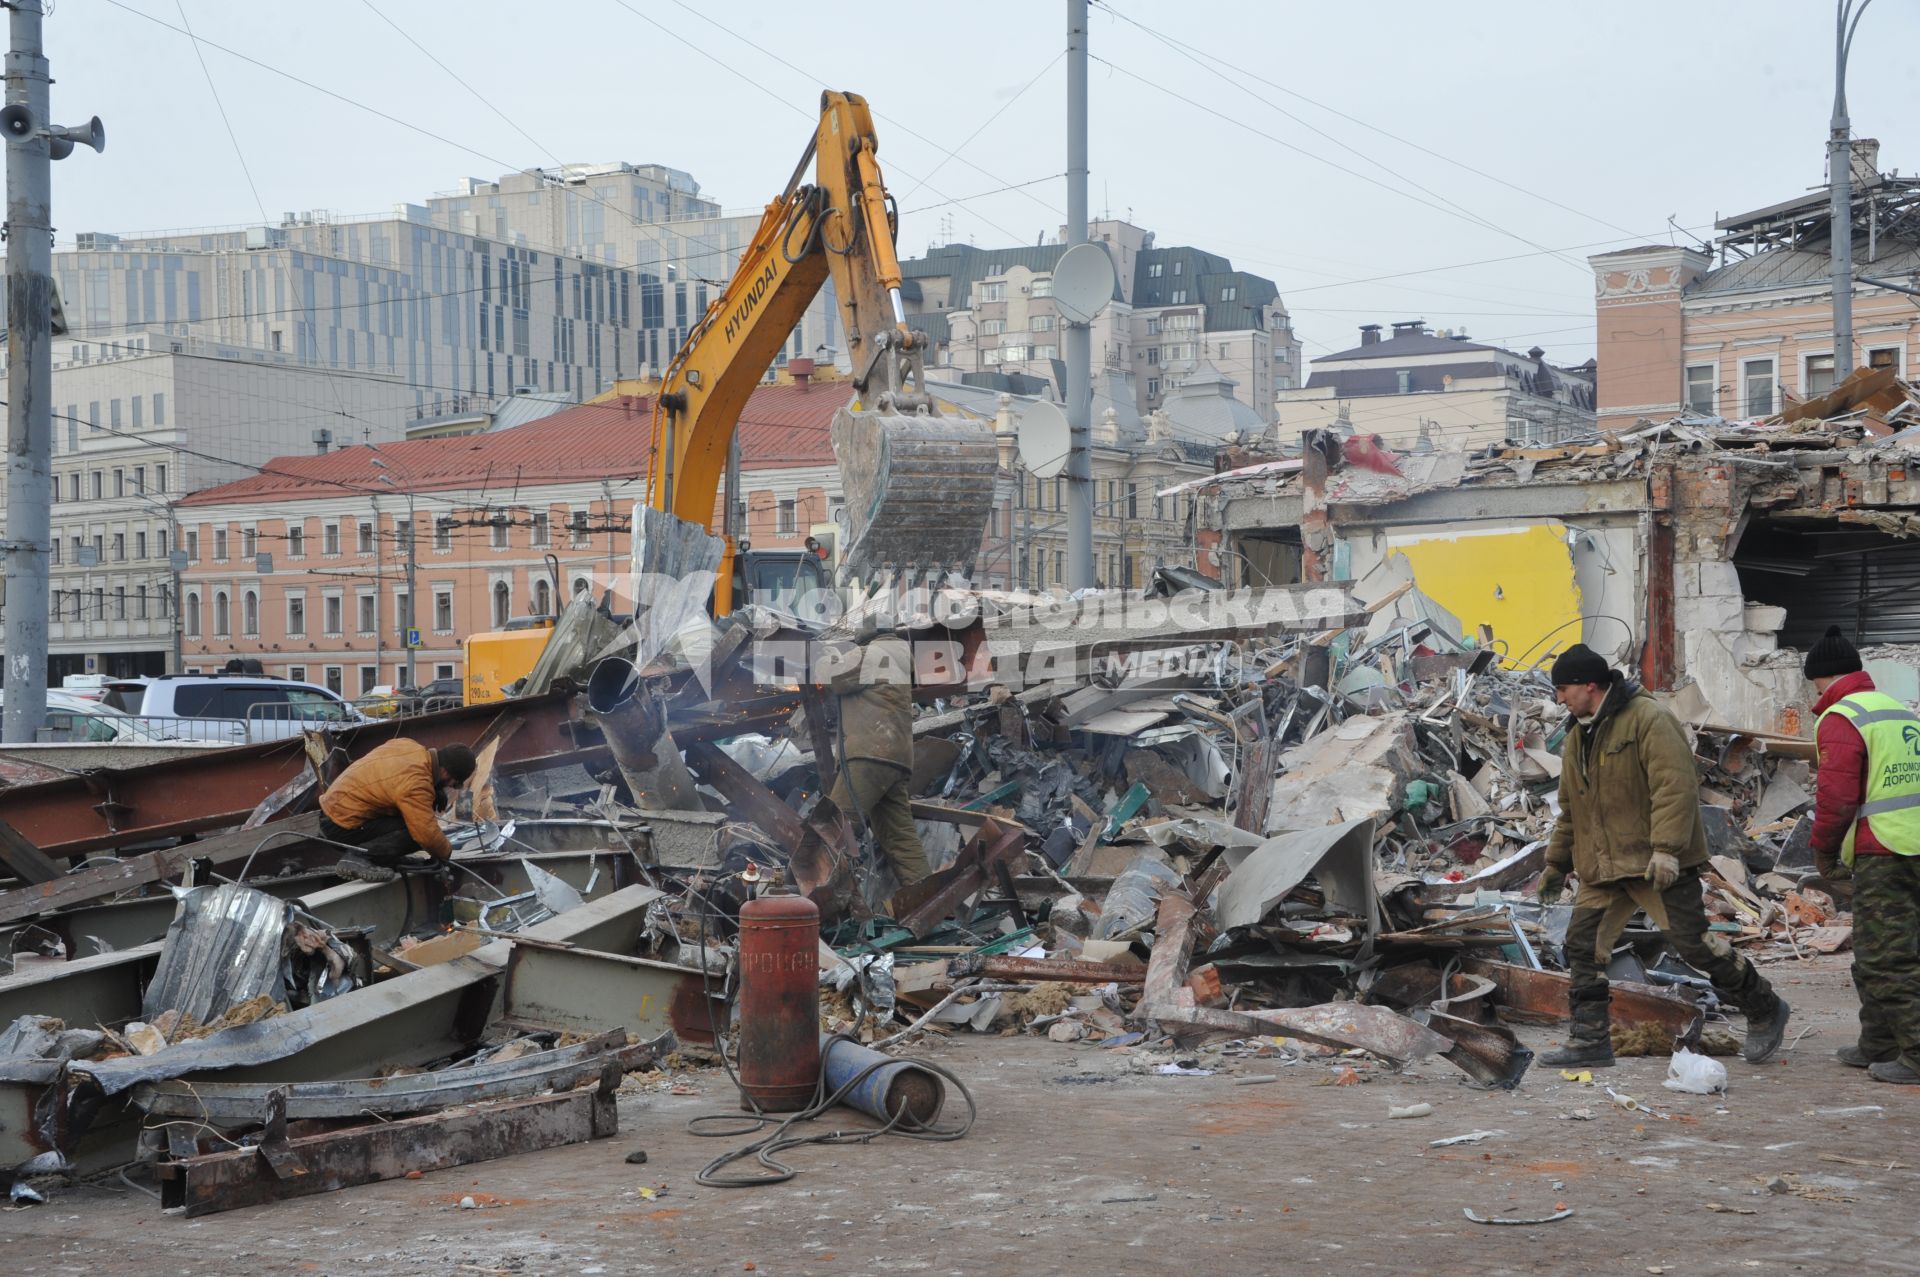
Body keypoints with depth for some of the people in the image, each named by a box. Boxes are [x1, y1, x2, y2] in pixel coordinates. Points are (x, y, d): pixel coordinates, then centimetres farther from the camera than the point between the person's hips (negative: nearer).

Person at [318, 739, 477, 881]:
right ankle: (358, 858, -20)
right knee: (415, 834, -18)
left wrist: (434, 791, 9)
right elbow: (427, 835, -26)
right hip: (343, 827, -10)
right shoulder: (415, 784, -26)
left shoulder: (409, 746, -1)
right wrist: (446, 851, -4)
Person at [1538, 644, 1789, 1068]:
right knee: (1583, 945, 3)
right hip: (1603, 866, 8)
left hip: (1658, 864, -8)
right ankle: (1590, 1040, 11)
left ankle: (1764, 1011, 14)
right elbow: (1570, 810, 25)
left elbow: (1675, 785, -23)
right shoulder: (1578, 737, 15)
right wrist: (1556, 864, 26)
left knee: (1692, 941, -6)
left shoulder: (1647, 719, -14)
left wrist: (1666, 848, -30)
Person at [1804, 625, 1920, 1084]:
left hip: (1881, 854, -9)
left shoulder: (1839, 721, -10)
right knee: (1874, 952, 17)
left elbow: (1837, 794, -15)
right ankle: (1878, 1046, 25)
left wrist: (1824, 848, -1)